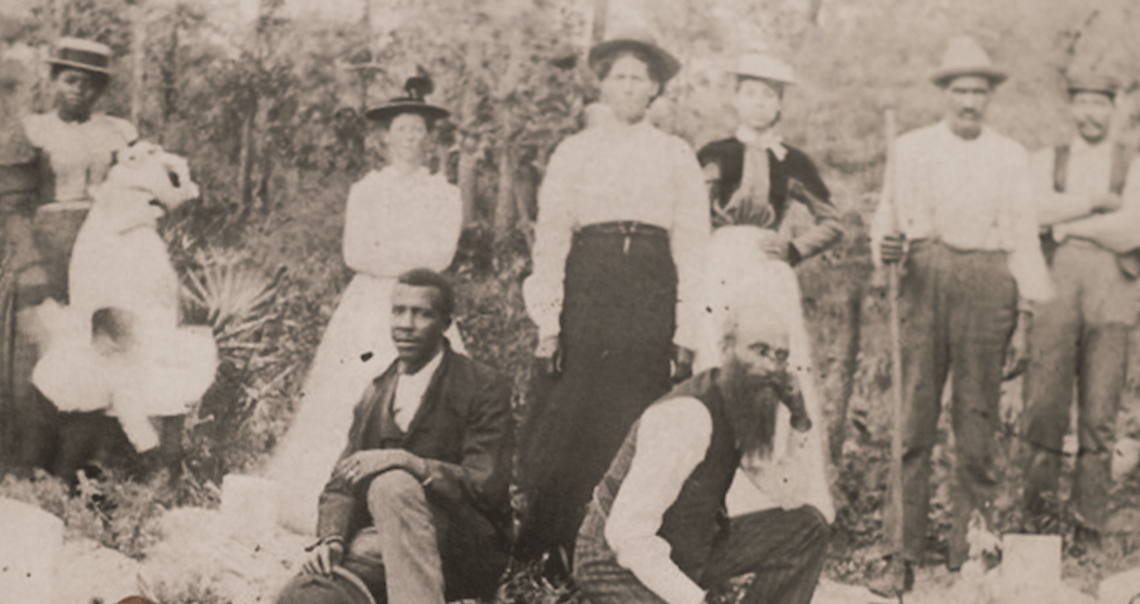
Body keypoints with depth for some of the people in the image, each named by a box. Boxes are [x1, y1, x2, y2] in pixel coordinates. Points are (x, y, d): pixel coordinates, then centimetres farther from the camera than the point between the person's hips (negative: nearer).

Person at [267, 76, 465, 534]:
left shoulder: (444, 194, 10)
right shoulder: (365, 191, 12)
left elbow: (440, 255, -3)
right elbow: (354, 254, 1)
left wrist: (383, 251, -9)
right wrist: (413, 255, -9)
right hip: (367, 308, 1)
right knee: (347, 405, -7)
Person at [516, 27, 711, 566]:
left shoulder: (676, 156, 13)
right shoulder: (572, 152, 12)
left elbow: (692, 244, 8)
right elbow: (549, 239, 7)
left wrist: (687, 331, -2)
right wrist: (547, 324, -3)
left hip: (652, 293, 0)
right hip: (587, 286, 0)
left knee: (634, 426, -5)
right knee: (572, 424, -7)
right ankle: (554, 556, -1)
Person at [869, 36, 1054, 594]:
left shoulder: (1011, 157, 13)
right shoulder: (910, 149, 13)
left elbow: (1024, 239, 12)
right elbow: (888, 219, 15)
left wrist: (1023, 321, 7)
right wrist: (885, 245, -10)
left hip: (987, 286, 0)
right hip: (924, 282, 0)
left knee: (977, 426, 0)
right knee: (913, 424, -5)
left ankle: (968, 559, 7)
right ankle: (903, 558, -1)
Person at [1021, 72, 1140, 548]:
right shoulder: (1046, 162, 19)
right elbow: (1036, 210, -2)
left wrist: (1069, 222, 0)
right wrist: (1097, 201, -2)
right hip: (1056, 280, 0)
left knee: (1100, 411, -4)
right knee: (1044, 400, -14)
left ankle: (1088, 518, 4)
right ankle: (1041, 483, 8)